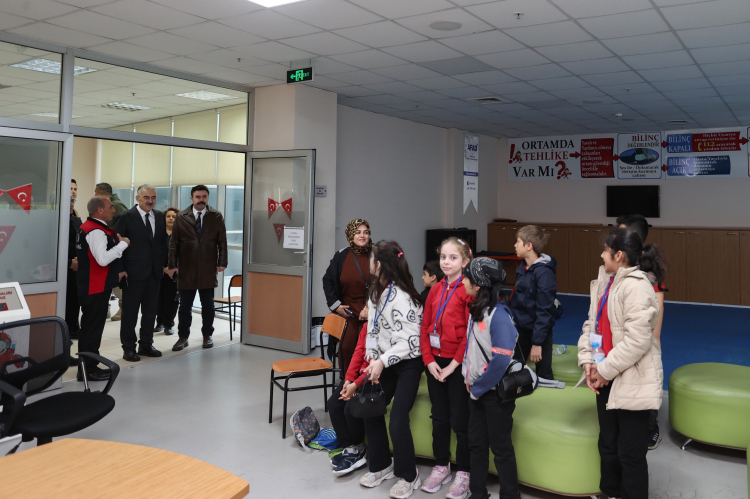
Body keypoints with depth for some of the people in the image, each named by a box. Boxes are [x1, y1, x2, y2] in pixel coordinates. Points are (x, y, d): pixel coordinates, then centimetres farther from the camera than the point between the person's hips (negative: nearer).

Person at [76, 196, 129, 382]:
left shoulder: (89, 227, 14)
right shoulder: (96, 231, -19)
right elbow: (102, 259, -30)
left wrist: (116, 272, 12)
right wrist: (123, 243, -21)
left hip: (93, 286, 11)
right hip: (96, 288, -11)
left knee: (91, 327, 16)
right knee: (92, 328, -2)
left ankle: (88, 366, 26)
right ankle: (88, 369, 6)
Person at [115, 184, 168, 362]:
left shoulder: (160, 216, 8)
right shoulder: (127, 217, -8)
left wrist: (163, 264, 8)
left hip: (154, 272, 5)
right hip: (134, 272, -5)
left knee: (150, 310, 13)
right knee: (130, 311, 5)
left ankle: (146, 344, 24)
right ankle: (128, 347, 15)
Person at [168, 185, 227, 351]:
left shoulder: (216, 217, 4)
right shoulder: (181, 217, 3)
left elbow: (222, 242, 4)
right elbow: (173, 243, 3)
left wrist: (222, 262, -4)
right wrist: (172, 265, -3)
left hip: (208, 269, 0)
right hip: (186, 270, 0)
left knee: (208, 305, 9)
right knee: (185, 306, 5)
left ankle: (207, 335, 22)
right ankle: (183, 337, 16)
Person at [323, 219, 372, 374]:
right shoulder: (341, 256, 2)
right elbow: (328, 280, 12)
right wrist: (335, 304, 4)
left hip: (369, 313, -3)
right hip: (347, 311, 3)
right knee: (347, 348, 5)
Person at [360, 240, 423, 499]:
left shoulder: (400, 297, -24)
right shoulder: (376, 291, 2)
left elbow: (410, 341, -24)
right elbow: (373, 329, 6)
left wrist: (382, 362, -25)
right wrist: (372, 359, -5)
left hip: (408, 363, -8)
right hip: (386, 362, 8)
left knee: (398, 420, -11)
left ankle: (408, 476, 11)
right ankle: (381, 466, 26)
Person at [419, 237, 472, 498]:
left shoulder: (468, 291, -11)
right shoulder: (435, 290, 9)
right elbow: (425, 327, 8)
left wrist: (454, 364, -15)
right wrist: (429, 360, -2)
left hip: (458, 364, -6)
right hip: (435, 362, 6)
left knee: (460, 420, 3)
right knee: (439, 417, 15)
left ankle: (463, 473, 18)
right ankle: (441, 467, 30)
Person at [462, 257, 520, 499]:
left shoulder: (498, 314, -21)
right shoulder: (476, 309, 5)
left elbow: (502, 359, -25)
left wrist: (478, 387, -16)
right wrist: (469, 380, 4)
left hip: (496, 391, -8)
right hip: (477, 389, 8)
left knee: (500, 447, 4)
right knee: (476, 443, 15)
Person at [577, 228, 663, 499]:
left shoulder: (637, 286, -19)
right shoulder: (605, 282, 8)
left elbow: (637, 340, -24)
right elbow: (592, 323, 9)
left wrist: (606, 370, -16)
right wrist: (588, 361, -3)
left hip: (632, 381, -8)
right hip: (606, 378, 8)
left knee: (630, 452, 3)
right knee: (608, 444, 19)